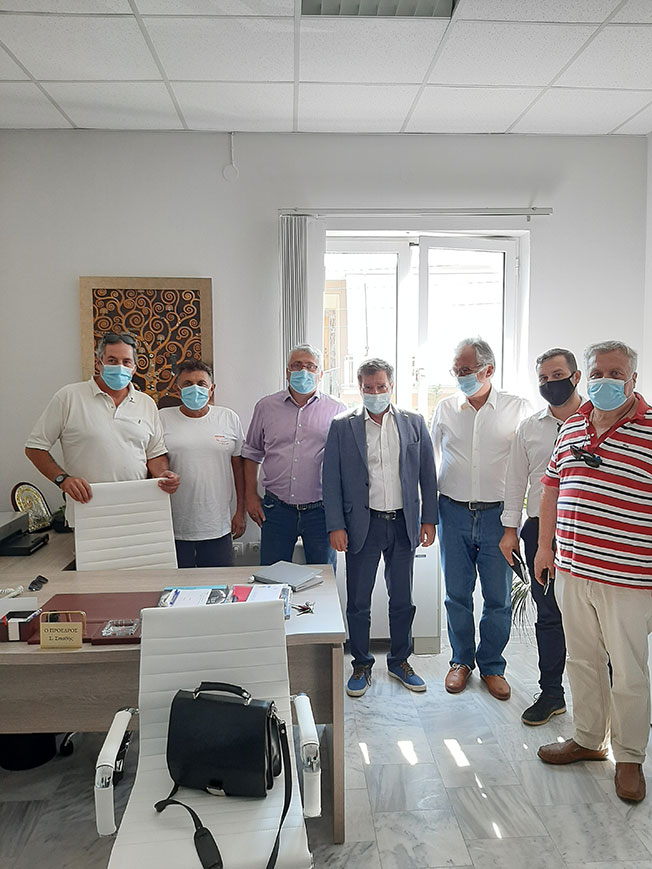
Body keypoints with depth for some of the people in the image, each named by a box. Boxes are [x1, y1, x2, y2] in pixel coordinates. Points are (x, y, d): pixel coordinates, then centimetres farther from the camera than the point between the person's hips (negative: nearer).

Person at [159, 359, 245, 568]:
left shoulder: (229, 418, 6)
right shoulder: (162, 419, 2)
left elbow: (238, 466, 10)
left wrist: (240, 512, 7)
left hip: (218, 527, 1)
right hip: (174, 528, -1)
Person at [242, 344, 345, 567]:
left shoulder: (336, 410, 2)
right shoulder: (267, 407, 6)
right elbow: (252, 453, 13)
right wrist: (250, 495, 6)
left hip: (320, 510, -1)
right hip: (277, 509, 1)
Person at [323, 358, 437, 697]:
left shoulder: (414, 423, 4)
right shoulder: (342, 426, -1)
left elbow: (427, 474, 7)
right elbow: (331, 480, -2)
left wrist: (429, 519, 4)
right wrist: (336, 526, -7)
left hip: (403, 524, 2)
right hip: (362, 525, -1)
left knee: (402, 600, 13)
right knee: (358, 602, 7)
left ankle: (400, 662, 31)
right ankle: (361, 665, 25)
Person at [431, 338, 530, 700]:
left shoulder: (517, 408, -3)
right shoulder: (446, 408, 3)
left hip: (497, 514, -1)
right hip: (454, 511, 2)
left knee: (498, 598, 7)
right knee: (457, 594, 11)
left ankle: (492, 666, 27)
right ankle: (462, 660, 31)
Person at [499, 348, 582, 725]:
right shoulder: (529, 428, 9)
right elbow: (517, 481, 11)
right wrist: (511, 530, 8)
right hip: (541, 529, 3)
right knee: (548, 613, 11)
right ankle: (551, 693, 24)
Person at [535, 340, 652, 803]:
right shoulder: (571, 427, 8)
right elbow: (551, 488, 15)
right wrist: (545, 547, 15)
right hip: (572, 571, 6)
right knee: (582, 661, 19)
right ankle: (588, 739, 37)